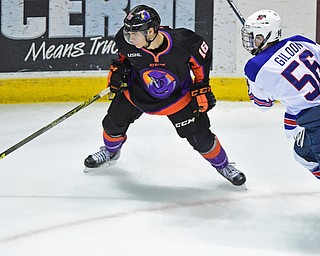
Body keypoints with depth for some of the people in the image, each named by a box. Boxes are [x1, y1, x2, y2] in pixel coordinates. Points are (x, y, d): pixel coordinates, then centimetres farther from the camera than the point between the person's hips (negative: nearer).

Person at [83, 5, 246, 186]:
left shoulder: (183, 42, -36)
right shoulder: (126, 41, -28)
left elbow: (203, 55, -14)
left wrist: (202, 86, -11)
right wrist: (119, 68, -11)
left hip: (178, 95, -2)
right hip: (138, 90, 2)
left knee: (200, 137, -3)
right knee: (114, 123, 11)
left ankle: (223, 165, 26)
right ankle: (110, 152, 46)